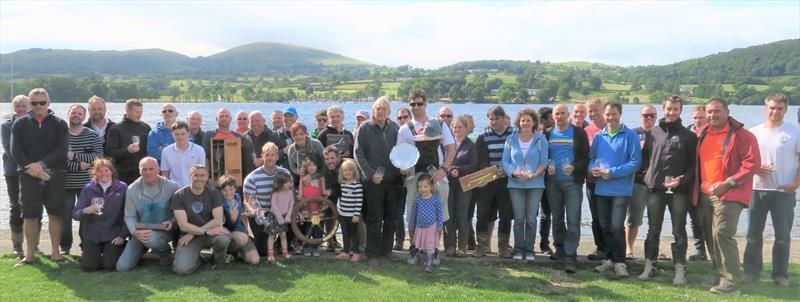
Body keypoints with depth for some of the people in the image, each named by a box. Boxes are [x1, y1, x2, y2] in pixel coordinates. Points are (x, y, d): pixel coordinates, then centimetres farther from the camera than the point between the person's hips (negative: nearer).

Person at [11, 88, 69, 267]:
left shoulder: (59, 124, 7)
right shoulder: (20, 123, 9)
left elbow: (61, 149, -5)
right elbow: (15, 150, 1)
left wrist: (41, 164, -16)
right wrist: (30, 168, -13)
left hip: (54, 175, 0)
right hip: (29, 176, 1)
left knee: (55, 214, 2)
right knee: (30, 215, 1)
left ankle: (56, 253, 10)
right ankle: (29, 255, 10)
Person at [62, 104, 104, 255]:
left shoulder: (92, 135, 3)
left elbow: (99, 157, -9)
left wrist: (74, 156, -17)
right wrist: (79, 166, -17)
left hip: (87, 183, 0)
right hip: (65, 183, 0)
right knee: (65, 215, 5)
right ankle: (65, 246, 18)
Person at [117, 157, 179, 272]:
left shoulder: (171, 187, -7)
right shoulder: (132, 190, -1)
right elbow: (129, 216, -2)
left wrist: (173, 221, -22)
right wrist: (135, 232, -21)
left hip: (164, 230, -3)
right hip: (141, 231, 3)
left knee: (152, 239, -40)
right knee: (122, 266, -6)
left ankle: (165, 253, -3)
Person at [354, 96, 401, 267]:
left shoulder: (395, 128, 8)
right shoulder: (365, 128, -1)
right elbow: (358, 153, -4)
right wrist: (370, 174, -11)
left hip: (393, 179, 4)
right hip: (373, 181, -3)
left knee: (392, 217, 9)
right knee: (374, 219, 0)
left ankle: (387, 250, 22)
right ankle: (373, 254, 9)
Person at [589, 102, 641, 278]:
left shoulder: (630, 136, -6)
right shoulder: (598, 136, 8)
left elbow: (635, 162, -11)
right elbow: (591, 157, 16)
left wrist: (612, 172, -16)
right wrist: (593, 169, -7)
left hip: (621, 189, -5)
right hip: (601, 188, 5)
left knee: (617, 227, -9)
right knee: (605, 226, 12)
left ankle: (619, 262, 5)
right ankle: (609, 259, 25)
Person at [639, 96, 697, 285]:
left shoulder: (688, 136, 2)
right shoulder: (653, 133, 10)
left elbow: (693, 164, -1)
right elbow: (647, 157, 14)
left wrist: (682, 180, -14)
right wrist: (648, 177, 3)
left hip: (679, 190, -2)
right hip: (655, 189, 2)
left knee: (679, 231, 2)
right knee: (653, 230, 8)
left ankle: (680, 269, 9)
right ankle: (650, 266, 16)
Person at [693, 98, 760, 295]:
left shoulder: (742, 135, -7)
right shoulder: (702, 135, 14)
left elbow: (752, 163, -13)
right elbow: (696, 162, 25)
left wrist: (728, 183, -19)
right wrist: (697, 186, 12)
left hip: (728, 194, -7)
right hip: (704, 195, 7)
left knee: (722, 234, -16)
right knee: (710, 236, 10)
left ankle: (731, 281, -9)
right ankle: (719, 275, 22)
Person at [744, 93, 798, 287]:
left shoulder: (795, 132, -1)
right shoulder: (753, 132, 5)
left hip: (784, 192, -2)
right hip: (757, 190, 2)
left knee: (783, 236, 4)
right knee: (754, 234, 6)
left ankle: (780, 274, 16)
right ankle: (752, 271, 16)